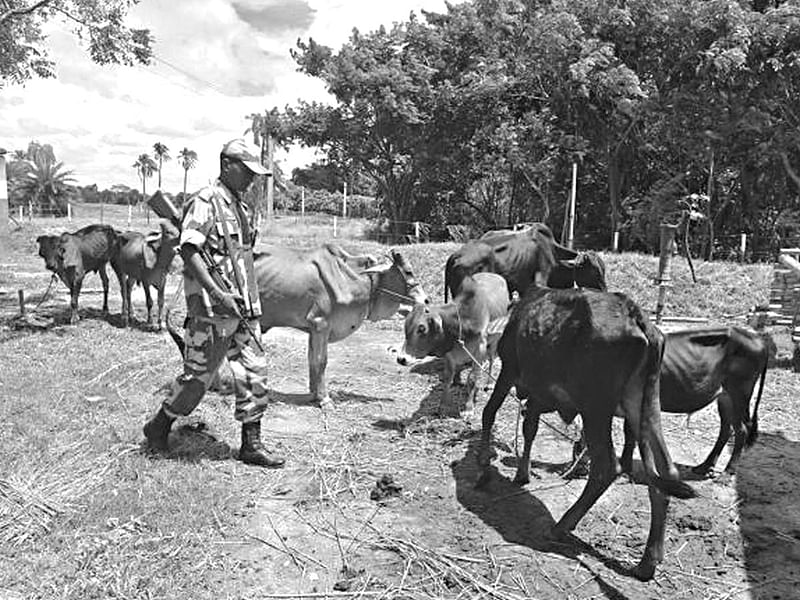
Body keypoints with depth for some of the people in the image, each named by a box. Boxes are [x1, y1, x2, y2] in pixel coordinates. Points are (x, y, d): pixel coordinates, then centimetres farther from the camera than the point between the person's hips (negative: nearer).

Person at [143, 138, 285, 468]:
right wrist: (219, 294, -25)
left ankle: (252, 444, 15)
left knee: (255, 372, 6)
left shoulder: (240, 206, 16)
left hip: (244, 307, 8)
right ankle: (158, 427, 26)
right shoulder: (205, 202, -10)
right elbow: (189, 251, -20)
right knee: (199, 374, 3)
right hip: (212, 308, -8)